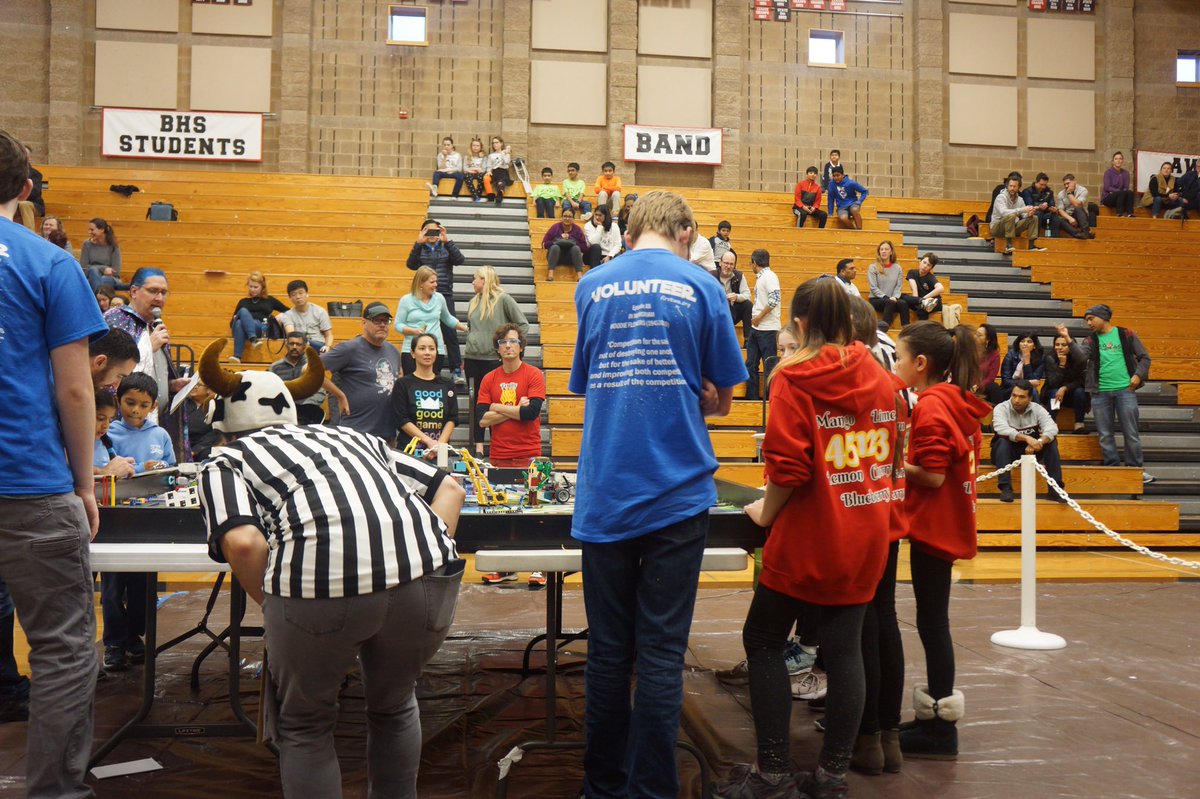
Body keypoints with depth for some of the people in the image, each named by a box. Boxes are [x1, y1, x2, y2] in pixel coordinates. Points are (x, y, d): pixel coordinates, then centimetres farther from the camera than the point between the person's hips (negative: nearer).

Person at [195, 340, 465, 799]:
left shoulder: (225, 460, 21)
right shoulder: (347, 435, 34)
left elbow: (242, 541, -1)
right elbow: (449, 488, 25)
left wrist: (273, 611, 13)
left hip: (322, 580, -4)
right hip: (429, 577, 4)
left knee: (303, 726, 24)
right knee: (393, 707, 32)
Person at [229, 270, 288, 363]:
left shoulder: (269, 300, 25)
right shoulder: (243, 301, 29)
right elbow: (231, 323, 27)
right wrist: (235, 319, 2)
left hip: (261, 329, -1)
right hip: (240, 328, 2)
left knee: (241, 322, -36)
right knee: (243, 311, -34)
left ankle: (237, 356, -51)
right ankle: (253, 339, -57)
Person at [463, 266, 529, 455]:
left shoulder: (503, 299, -6)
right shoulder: (474, 302, 13)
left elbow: (523, 325, -5)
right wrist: (470, 342, 11)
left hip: (494, 359, -6)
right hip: (472, 359, 6)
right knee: (476, 402, 8)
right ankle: (478, 446, 14)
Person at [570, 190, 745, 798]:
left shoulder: (591, 287, 7)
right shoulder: (701, 287, 1)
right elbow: (720, 398, 6)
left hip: (604, 496, 2)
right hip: (677, 494, -2)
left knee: (608, 650, 10)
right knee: (661, 653, 3)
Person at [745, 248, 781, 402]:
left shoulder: (769, 276, -12)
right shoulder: (760, 277, 16)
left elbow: (774, 299, -22)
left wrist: (759, 317, -16)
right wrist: (755, 318, 11)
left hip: (767, 328, -9)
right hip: (756, 327, 9)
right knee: (751, 364, 10)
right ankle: (752, 397, 17)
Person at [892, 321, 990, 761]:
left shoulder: (931, 407, -18)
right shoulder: (957, 402, 10)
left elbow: (932, 476, -21)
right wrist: (904, 459, 8)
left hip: (932, 528, -9)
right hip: (948, 525, 9)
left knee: (932, 621, -1)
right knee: (934, 621, 16)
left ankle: (940, 731, 9)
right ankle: (935, 715, 27)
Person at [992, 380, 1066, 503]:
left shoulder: (1038, 409, -6)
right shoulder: (1001, 408, -15)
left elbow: (1052, 428, -21)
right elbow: (1002, 429, -35)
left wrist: (1039, 442, -41)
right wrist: (1027, 438, -48)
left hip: (1030, 451, 3)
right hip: (1007, 452, -3)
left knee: (1051, 441, -19)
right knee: (1002, 440, -33)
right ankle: (1005, 488, -35)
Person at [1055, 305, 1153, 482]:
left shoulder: (1126, 334, 4)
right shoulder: (1091, 340, 8)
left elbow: (1144, 358, 7)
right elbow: (1081, 355, -12)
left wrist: (1138, 375, -8)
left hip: (1125, 390, -2)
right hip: (1100, 393, 3)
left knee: (1131, 432, 1)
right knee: (1105, 434, 6)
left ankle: (1135, 468, 12)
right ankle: (1113, 467, 15)